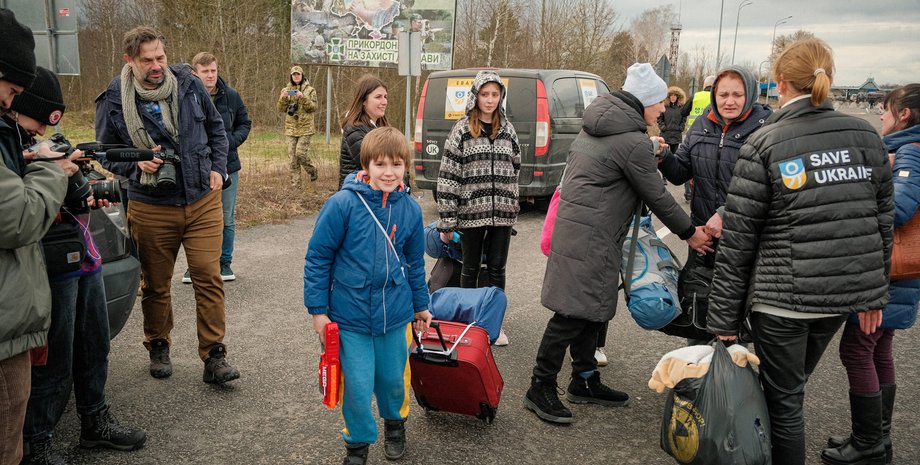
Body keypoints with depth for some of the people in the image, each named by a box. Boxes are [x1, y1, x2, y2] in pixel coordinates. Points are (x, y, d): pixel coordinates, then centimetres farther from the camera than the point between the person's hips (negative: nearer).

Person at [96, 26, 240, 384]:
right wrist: (135, 164, -14)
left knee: (209, 278, -3)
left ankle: (214, 356, 7)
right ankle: (158, 347, 34)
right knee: (155, 285, 12)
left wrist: (218, 168, 4)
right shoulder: (113, 101, -8)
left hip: (203, 202, 1)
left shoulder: (189, 85, -2)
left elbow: (216, 128, 13)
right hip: (151, 209, -1)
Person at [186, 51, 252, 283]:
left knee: (227, 220, 11)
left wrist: (232, 141, -9)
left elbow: (245, 123, 8)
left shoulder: (231, 96, -2)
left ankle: (225, 262, 27)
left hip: (227, 166, 2)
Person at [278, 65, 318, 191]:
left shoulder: (310, 90, 3)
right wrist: (283, 98, -13)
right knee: (293, 157, 1)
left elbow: (313, 108, -6)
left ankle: (313, 175, 13)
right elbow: (281, 109, 6)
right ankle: (295, 185, 7)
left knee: (301, 154, -13)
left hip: (305, 127, -3)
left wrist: (303, 98, -20)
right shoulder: (286, 90, 11)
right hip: (291, 128, 3)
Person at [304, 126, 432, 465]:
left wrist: (421, 305, 19)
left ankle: (395, 423, 47)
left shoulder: (410, 209, -2)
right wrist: (318, 309, -6)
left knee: (393, 379, 16)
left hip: (395, 315, 3)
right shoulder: (342, 204, -14)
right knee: (357, 385, 2)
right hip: (350, 316, -3)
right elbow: (317, 257, -7)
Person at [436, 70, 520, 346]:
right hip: (471, 211, -2)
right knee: (471, 269, 10)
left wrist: (513, 205, 12)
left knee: (497, 270, 9)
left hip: (502, 213, 3)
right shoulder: (462, 131, -3)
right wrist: (447, 221, -10)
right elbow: (448, 175, -6)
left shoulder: (508, 130, 8)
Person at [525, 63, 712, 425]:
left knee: (591, 310, 17)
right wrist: (689, 232, 3)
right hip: (590, 236, -10)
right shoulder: (633, 142, -15)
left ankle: (585, 381, 28)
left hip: (575, 225, 10)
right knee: (573, 313, -5)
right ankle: (540, 388, 3)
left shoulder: (596, 124, 13)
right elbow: (656, 195, -9)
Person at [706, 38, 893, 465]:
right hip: (845, 294, 6)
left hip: (782, 298, -5)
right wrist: (875, 295, 17)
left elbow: (738, 239, -11)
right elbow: (882, 220, 8)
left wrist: (724, 316, -6)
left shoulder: (764, 145, -10)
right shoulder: (865, 136, 4)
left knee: (784, 401, 8)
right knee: (791, 387, 23)